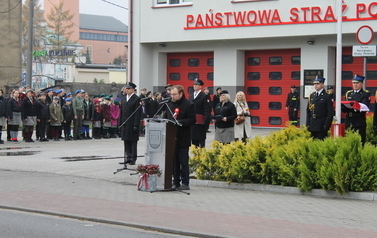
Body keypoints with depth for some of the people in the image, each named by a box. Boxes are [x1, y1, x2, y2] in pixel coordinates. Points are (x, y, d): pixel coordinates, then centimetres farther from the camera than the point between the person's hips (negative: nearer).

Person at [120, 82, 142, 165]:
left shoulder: (137, 99, -7)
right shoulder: (124, 99, 15)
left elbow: (138, 113, -12)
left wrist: (136, 125, -17)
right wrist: (121, 123, 11)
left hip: (132, 124, -7)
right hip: (125, 124, 7)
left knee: (133, 141, 0)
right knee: (126, 141, 10)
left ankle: (133, 158, 4)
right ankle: (128, 157, 16)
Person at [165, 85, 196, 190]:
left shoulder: (189, 105, -5)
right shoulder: (169, 104, 16)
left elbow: (192, 120, -10)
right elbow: (166, 117, 24)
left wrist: (179, 122, -20)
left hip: (183, 139, -6)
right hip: (171, 137, 6)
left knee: (183, 161, -3)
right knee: (174, 161, 8)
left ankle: (185, 183, 1)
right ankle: (175, 182, 14)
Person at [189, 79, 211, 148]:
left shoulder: (204, 96, -7)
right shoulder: (191, 96, 14)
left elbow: (207, 110, -12)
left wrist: (205, 121, -19)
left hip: (200, 123, -6)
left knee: (201, 141, -3)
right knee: (194, 140, 10)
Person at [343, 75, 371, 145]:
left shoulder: (366, 94, 4)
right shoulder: (348, 93, 17)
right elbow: (343, 109, 10)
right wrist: (347, 106, -12)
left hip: (360, 123, -4)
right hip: (349, 123, 4)